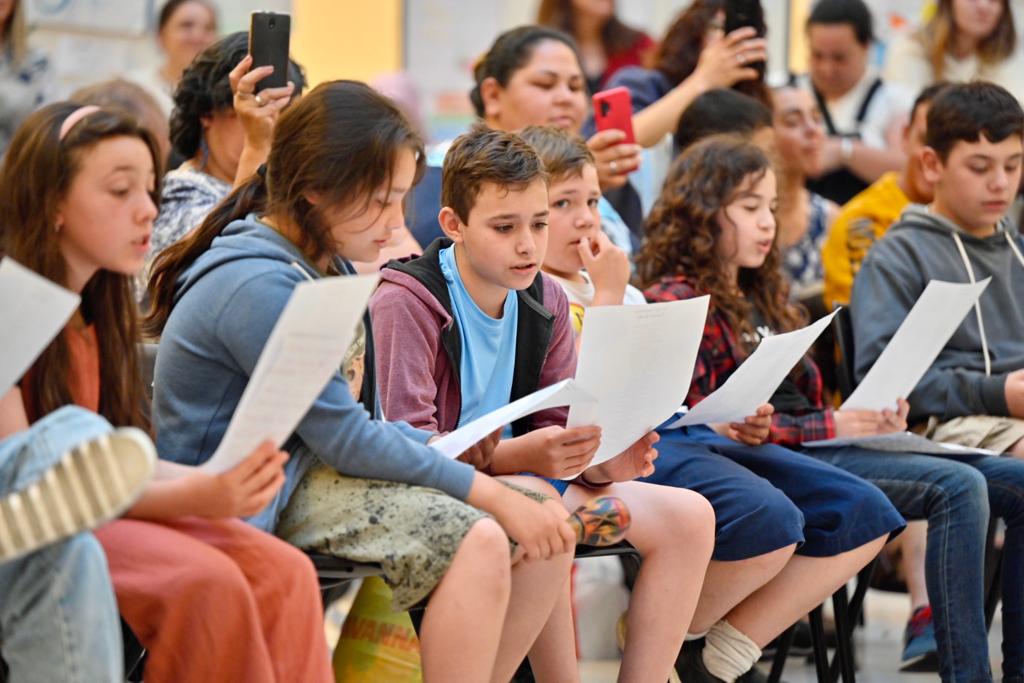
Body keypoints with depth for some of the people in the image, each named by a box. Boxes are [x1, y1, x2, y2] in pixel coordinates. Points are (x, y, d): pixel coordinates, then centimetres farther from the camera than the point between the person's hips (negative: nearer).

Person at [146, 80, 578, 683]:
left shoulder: (330, 266, 12)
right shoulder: (259, 286, -20)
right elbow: (346, 440, -20)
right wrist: (493, 494, -18)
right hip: (262, 500, -10)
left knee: (549, 530, -2)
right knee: (478, 543, -29)